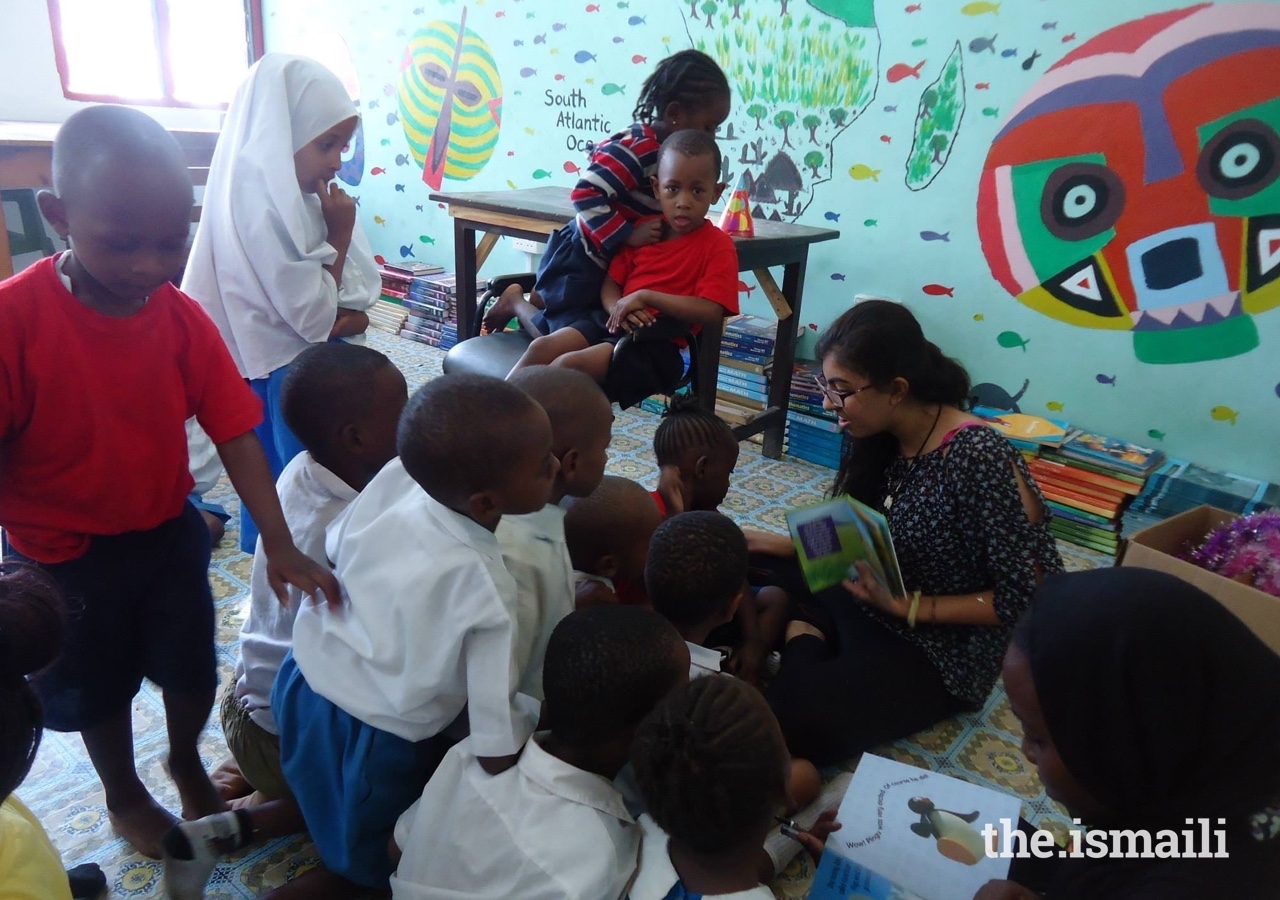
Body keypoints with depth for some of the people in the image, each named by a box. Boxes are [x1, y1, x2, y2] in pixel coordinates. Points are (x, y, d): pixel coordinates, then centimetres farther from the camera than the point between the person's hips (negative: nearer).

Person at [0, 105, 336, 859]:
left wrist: (280, 544, -19)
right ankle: (125, 796, 51)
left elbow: (235, 431, -15)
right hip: (64, 559, -2)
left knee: (193, 674, 17)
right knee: (97, 689, 20)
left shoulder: (183, 319, -14)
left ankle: (187, 761, 52)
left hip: (169, 535, 3)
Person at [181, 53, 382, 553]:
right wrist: (340, 233, -17)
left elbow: (359, 286, 6)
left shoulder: (300, 192, 4)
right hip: (287, 378, -8)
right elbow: (312, 315, -23)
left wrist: (352, 314, -15)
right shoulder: (260, 205, -22)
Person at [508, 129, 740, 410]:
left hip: (659, 344, -6)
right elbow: (610, 283, 14)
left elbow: (710, 312, -16)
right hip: (613, 322, 7)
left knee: (568, 365, -25)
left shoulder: (718, 245, -3)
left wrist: (645, 296, -16)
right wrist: (618, 307, -11)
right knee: (542, 347, -15)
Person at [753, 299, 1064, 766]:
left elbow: (1035, 596, -23)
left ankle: (803, 642, -1)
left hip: (939, 650, -7)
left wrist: (908, 605, -22)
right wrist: (794, 545, -4)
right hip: (863, 600, 7)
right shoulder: (882, 436, -4)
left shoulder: (978, 460, -28)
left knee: (786, 722, -26)